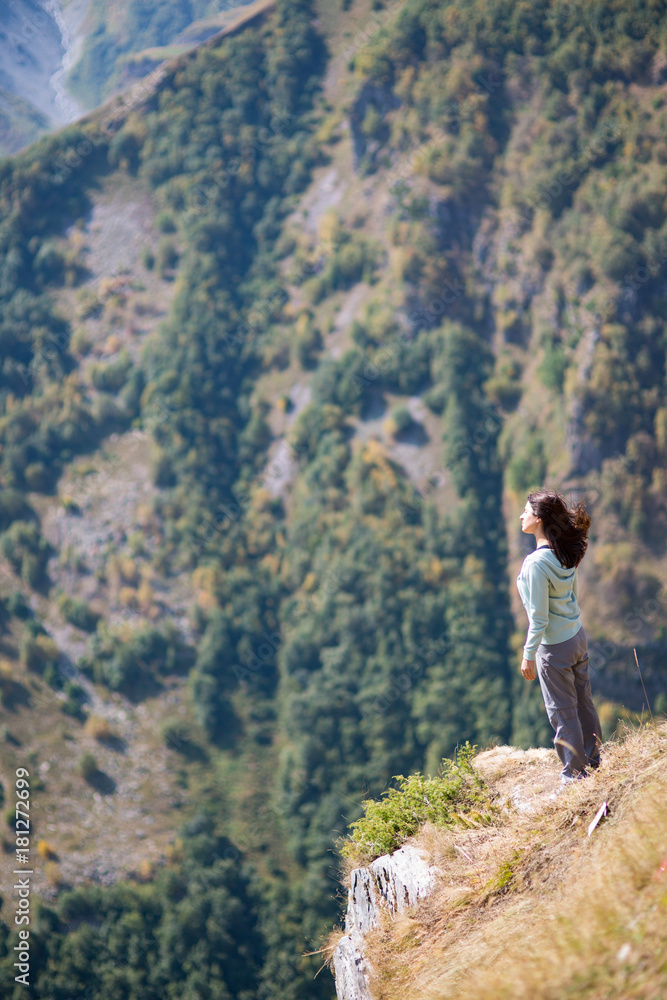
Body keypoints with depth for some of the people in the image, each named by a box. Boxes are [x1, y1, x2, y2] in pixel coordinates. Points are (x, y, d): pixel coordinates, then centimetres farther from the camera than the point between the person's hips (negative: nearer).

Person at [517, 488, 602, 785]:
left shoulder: (536, 563, -27)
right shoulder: (566, 553, -3)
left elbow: (539, 618, -23)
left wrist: (528, 655, -14)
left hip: (554, 648, -8)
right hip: (577, 637, 8)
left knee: (563, 711, 9)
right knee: (583, 702, 21)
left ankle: (575, 772, 22)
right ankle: (592, 758, 36)